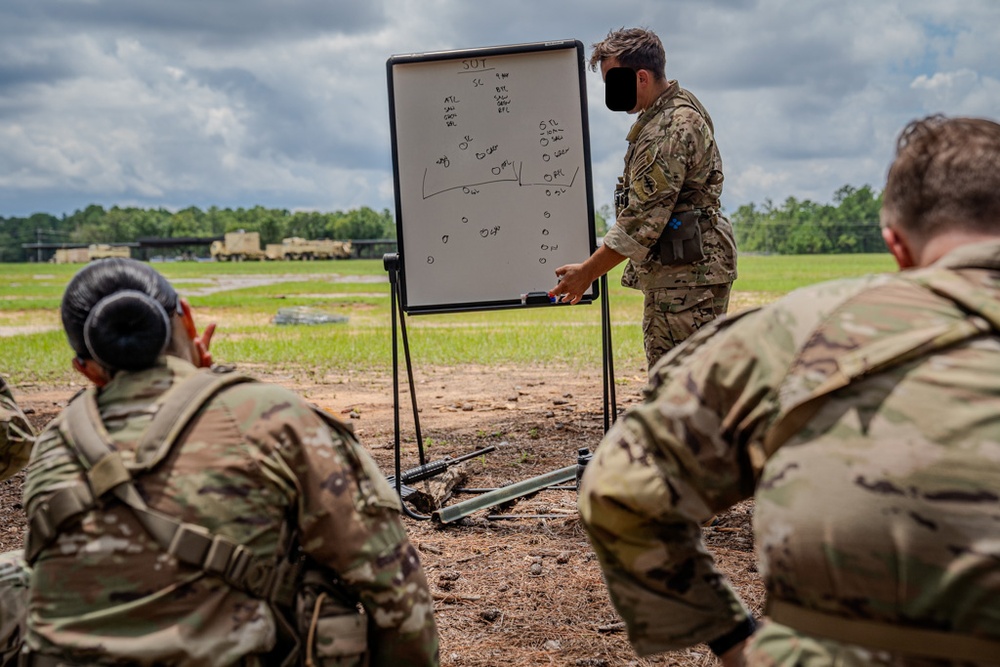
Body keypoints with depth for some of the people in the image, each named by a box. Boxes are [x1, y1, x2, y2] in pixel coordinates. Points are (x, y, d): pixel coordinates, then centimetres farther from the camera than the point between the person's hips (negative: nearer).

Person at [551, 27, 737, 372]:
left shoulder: (672, 129, -19)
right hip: (668, 274, 11)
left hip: (688, 275, -11)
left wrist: (588, 272, -15)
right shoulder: (674, 110, 15)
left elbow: (643, 218, -22)